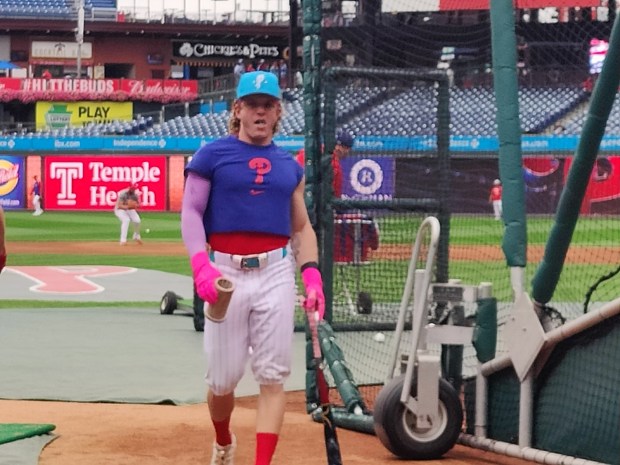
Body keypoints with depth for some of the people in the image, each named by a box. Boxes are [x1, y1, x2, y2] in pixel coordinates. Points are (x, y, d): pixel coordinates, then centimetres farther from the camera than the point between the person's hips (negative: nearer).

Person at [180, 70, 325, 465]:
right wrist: (201, 264, -20)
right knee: (223, 378, 3)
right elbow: (191, 212, -3)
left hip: (276, 274, 3)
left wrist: (312, 275, 1)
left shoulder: (289, 166, 16)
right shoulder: (212, 155, 4)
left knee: (273, 376, -5)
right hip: (226, 273, -2)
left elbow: (302, 227, 18)